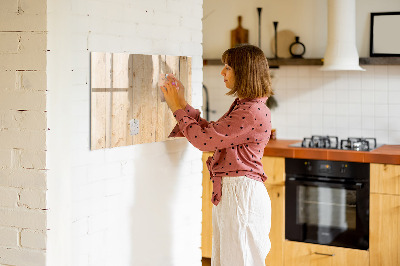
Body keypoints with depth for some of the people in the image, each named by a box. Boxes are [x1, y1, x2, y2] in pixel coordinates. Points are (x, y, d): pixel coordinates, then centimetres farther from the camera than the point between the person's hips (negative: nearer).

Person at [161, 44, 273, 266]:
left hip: (242, 193, -10)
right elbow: (210, 132, 17)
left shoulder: (253, 112, -19)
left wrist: (178, 108, -7)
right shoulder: (242, 106, 14)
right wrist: (182, 104, 14)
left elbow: (204, 139, -19)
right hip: (228, 192, 10)